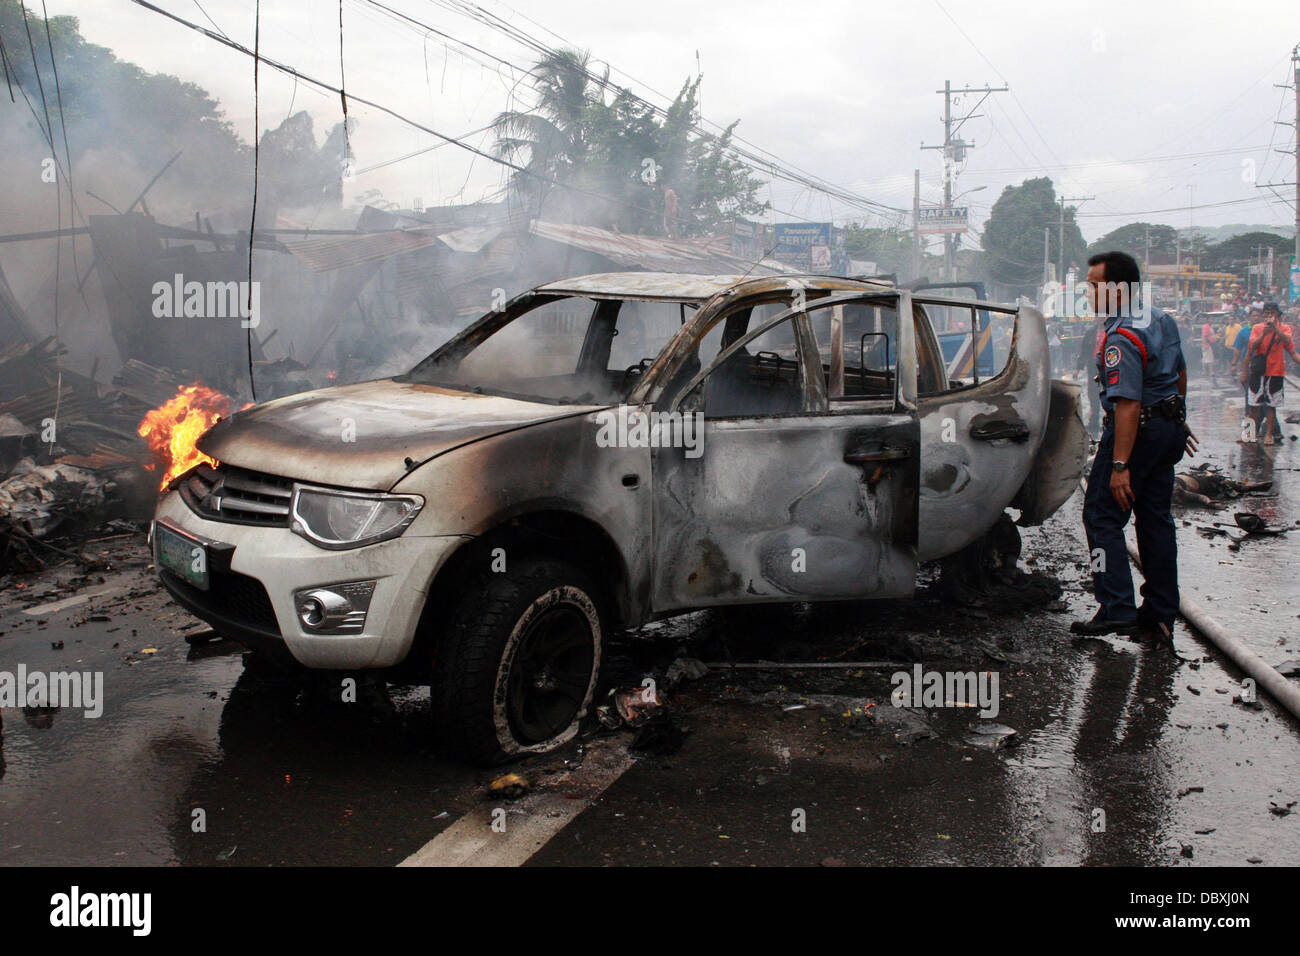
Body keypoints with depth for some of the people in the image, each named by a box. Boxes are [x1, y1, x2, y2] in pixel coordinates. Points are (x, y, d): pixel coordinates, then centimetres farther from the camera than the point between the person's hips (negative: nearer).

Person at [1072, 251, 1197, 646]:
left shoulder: (1122, 338, -22)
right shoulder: (1161, 318, 9)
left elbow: (1128, 405, -28)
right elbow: (1180, 373, 22)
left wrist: (1120, 465, -29)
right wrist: (1178, 420, 34)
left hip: (1137, 431, -10)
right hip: (1168, 428, 10)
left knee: (1103, 517, -3)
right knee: (1156, 520, 13)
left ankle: (1117, 611, -6)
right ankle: (1161, 616, 18)